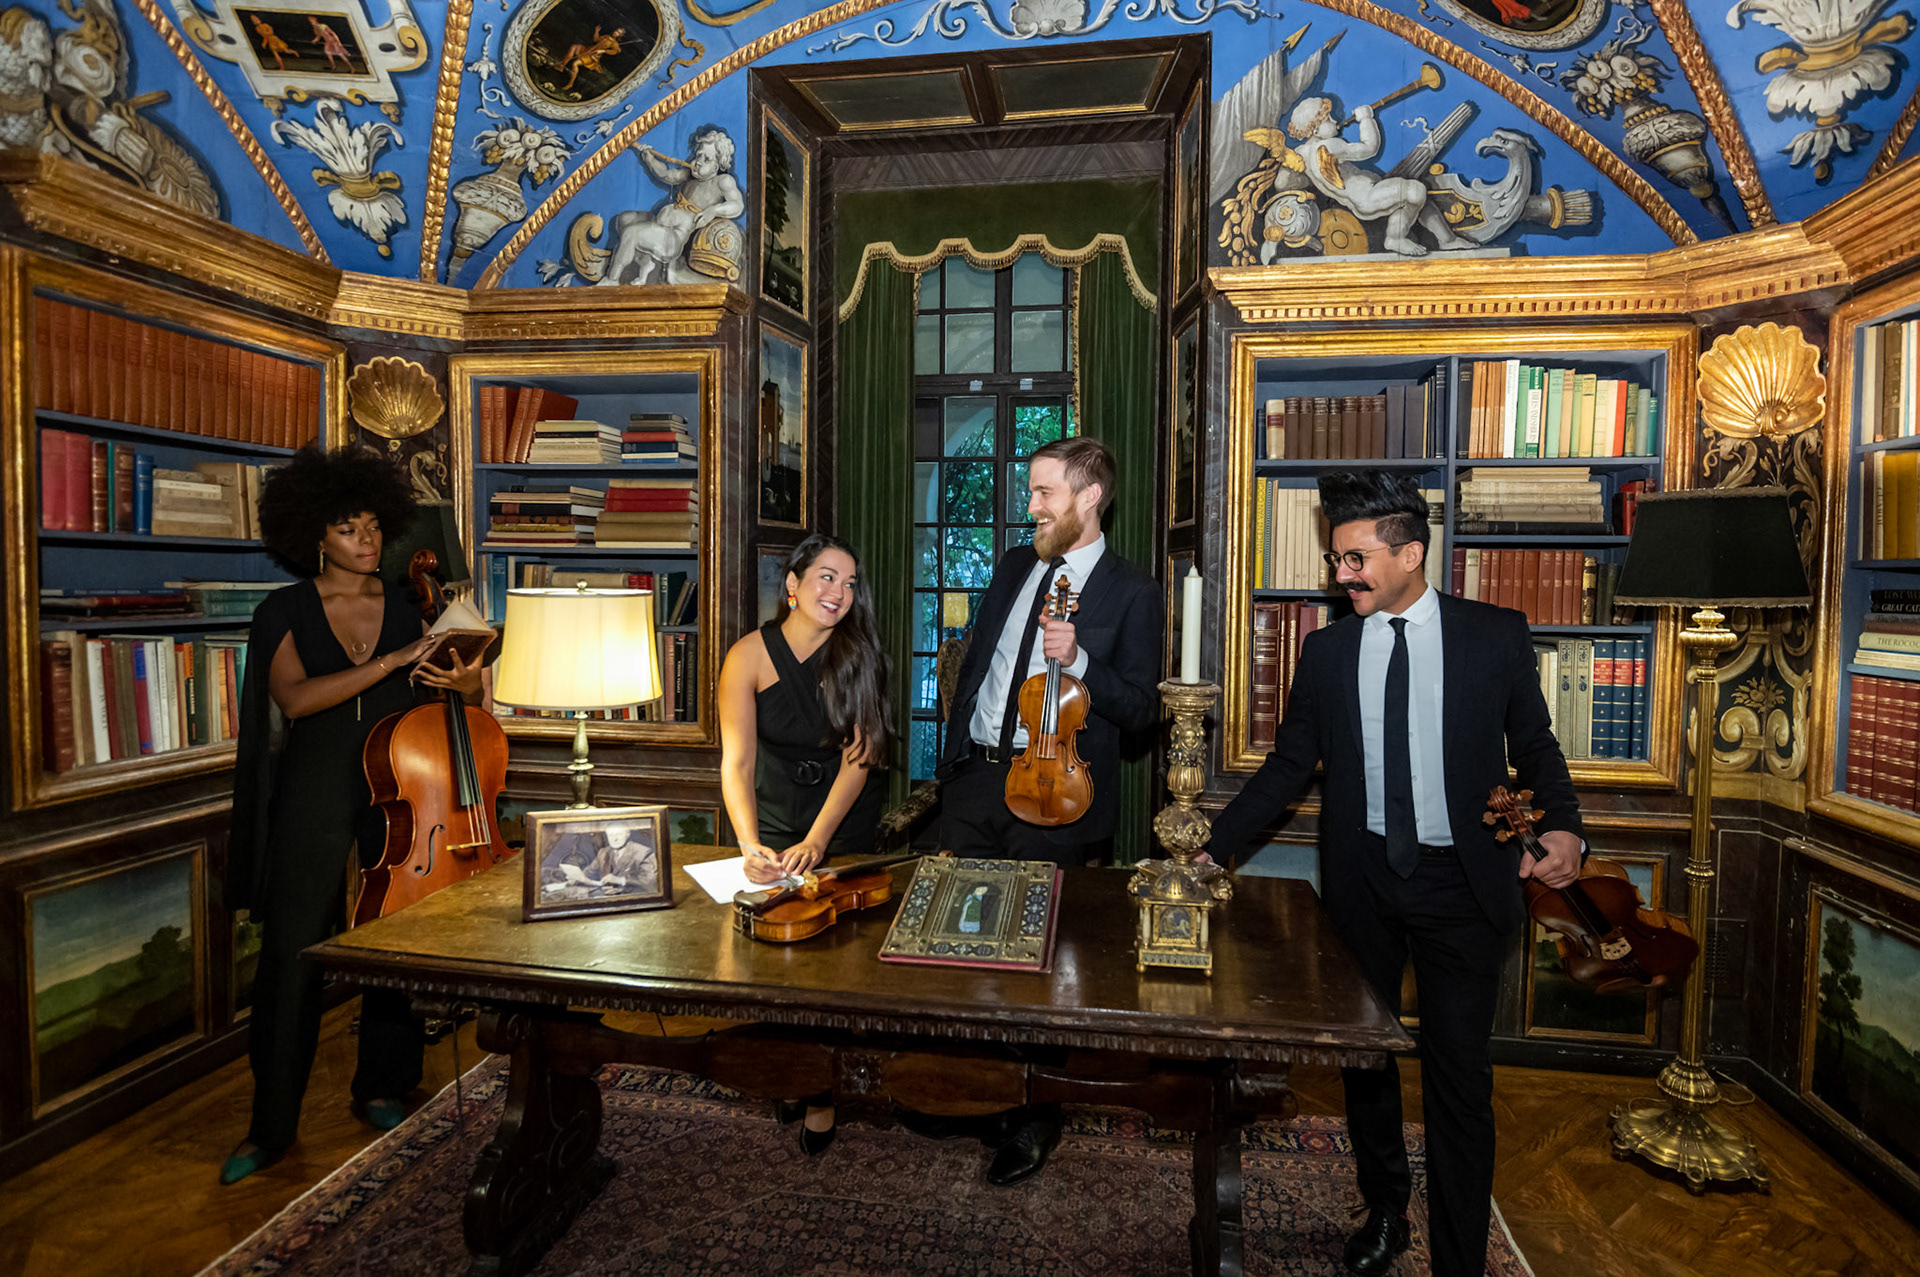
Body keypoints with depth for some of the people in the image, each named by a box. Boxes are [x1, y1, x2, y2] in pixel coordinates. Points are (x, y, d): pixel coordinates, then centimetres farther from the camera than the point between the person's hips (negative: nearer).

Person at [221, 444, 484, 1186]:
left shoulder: (409, 609, 4)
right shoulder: (285, 613, -1)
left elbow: (464, 698, 4)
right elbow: (295, 698, -18)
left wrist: (464, 683, -20)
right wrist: (394, 660, -26)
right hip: (314, 798, -1)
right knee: (292, 955, 1)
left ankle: (382, 1089, 27)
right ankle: (272, 1125, 17)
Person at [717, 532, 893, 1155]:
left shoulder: (857, 655, -15)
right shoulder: (749, 656, -15)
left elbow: (858, 757, -19)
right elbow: (737, 760, -21)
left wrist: (815, 842, -29)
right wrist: (749, 844, -36)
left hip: (847, 819, -1)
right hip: (774, 817, 1)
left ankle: (822, 1088, 20)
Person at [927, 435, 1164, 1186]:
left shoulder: (1132, 593, -5)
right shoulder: (1012, 567, 11)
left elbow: (1141, 708, -7)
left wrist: (1078, 661, -23)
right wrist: (951, 764, 13)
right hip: (974, 781, 6)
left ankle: (1033, 1119, 28)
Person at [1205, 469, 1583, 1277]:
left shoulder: (1496, 635, -3)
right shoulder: (1326, 651, 2)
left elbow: (1535, 748, 5)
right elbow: (1289, 766, 6)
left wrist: (1562, 827, -14)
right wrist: (1214, 848, 1)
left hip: (1461, 883, -2)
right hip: (1362, 880, 3)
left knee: (1459, 1076, 4)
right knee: (1364, 1060, 16)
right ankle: (1384, 1212, 40)